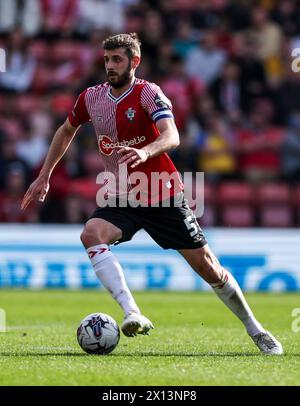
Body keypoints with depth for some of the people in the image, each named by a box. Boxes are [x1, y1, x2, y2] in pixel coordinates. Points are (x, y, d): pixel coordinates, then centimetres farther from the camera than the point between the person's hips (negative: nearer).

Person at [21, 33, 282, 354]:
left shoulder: (148, 93, -14)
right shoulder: (91, 98, 1)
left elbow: (172, 137, -31)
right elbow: (66, 131, 21)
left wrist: (144, 153, -51)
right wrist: (44, 176, 18)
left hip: (163, 196, -3)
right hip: (120, 198, 4)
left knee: (208, 268, -1)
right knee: (91, 234, -29)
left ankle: (255, 330, 20)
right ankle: (133, 315, -38)